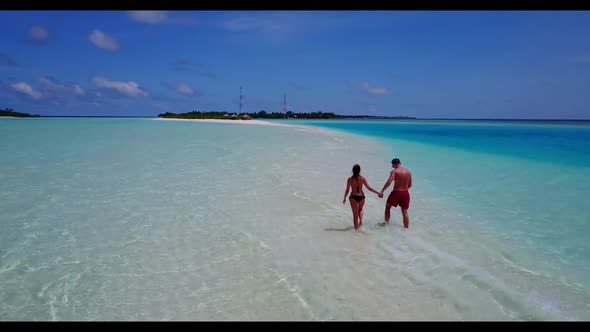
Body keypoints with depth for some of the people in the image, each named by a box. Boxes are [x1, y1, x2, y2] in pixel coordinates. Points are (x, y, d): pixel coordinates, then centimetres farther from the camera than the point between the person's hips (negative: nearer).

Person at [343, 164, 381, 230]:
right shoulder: (362, 179, -5)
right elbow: (369, 188, -5)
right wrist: (378, 192, 4)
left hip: (353, 197, -1)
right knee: (360, 209, 31)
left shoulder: (350, 179, -6)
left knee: (355, 214, 10)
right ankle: (361, 221, 9)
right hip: (361, 197, 1)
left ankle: (356, 228, 13)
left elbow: (347, 190, -2)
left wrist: (344, 198, 12)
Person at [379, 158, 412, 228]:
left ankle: (386, 223, 23)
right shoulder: (408, 172, 7)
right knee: (405, 212, 12)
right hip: (405, 193, 5)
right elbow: (410, 185, 14)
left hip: (396, 192, -5)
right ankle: (406, 228, 15)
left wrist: (382, 191, -23)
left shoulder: (394, 171, -10)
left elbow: (389, 182, -24)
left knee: (387, 206, 18)